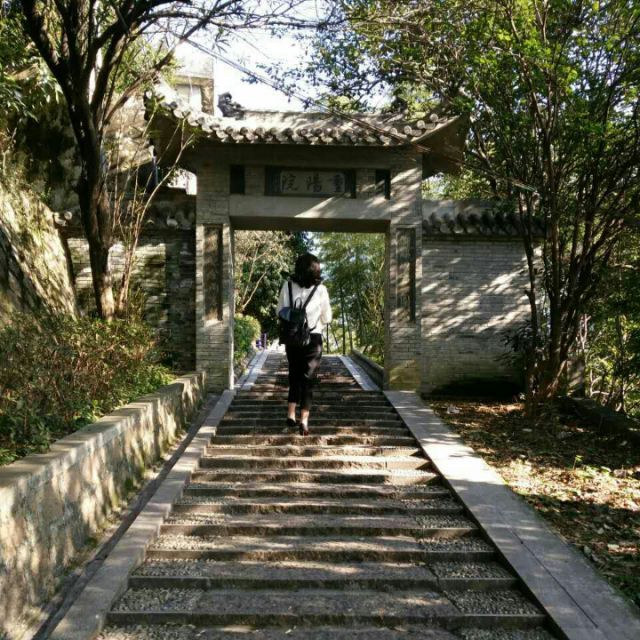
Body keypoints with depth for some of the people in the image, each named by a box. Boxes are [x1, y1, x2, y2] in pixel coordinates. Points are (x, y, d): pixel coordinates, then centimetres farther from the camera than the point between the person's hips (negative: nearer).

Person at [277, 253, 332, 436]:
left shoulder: (288, 286, -4)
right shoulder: (321, 289, -7)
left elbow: (280, 312, 3)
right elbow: (327, 318, 1)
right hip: (313, 338, -2)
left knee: (295, 375, 18)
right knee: (308, 378, 5)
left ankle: (291, 415, 16)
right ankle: (304, 420, -2)